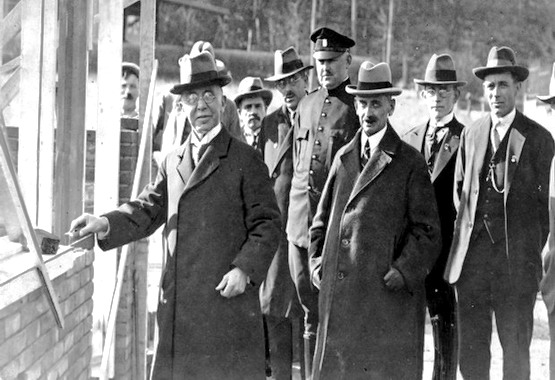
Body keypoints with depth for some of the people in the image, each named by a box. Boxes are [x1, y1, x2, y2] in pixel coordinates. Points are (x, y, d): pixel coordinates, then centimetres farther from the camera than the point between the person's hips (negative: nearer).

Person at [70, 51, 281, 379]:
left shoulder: (246, 161, -1)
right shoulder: (173, 162, 16)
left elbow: (267, 223, -5)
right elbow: (148, 210, 11)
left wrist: (245, 269, -17)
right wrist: (106, 223, -7)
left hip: (227, 294, -5)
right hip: (179, 301, 5)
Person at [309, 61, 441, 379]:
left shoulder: (410, 162, 0)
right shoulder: (344, 157, 15)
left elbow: (428, 231, -3)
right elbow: (322, 219, 21)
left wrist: (404, 272, -13)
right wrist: (318, 263, 8)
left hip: (388, 293, -5)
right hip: (339, 295, 5)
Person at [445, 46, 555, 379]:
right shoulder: (471, 134, 12)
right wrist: (470, 224, 11)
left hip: (516, 258, -4)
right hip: (471, 256, 4)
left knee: (516, 348, 1)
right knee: (471, 347, 7)